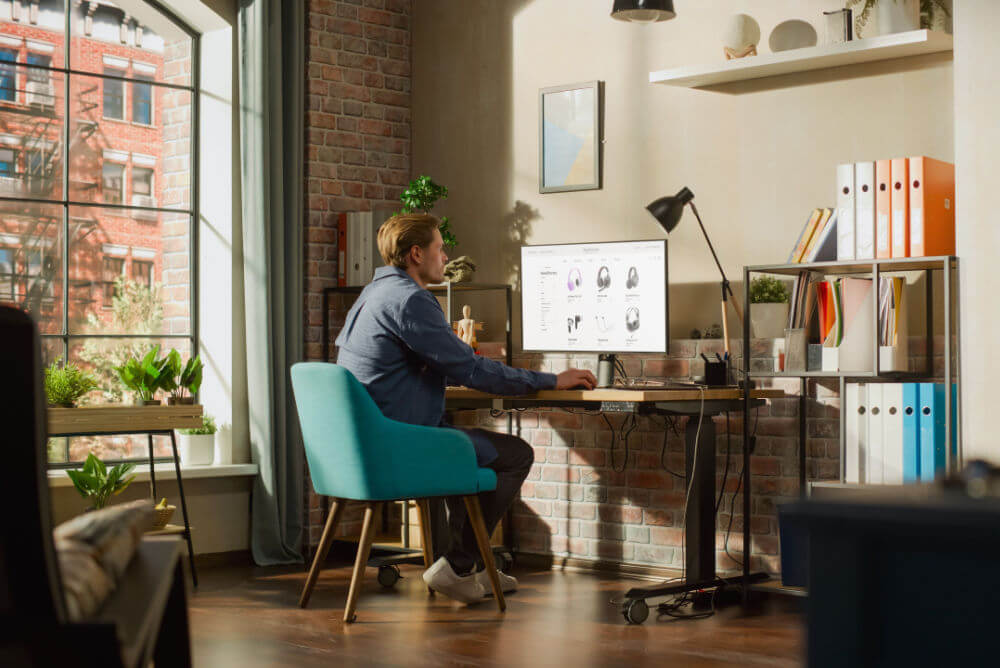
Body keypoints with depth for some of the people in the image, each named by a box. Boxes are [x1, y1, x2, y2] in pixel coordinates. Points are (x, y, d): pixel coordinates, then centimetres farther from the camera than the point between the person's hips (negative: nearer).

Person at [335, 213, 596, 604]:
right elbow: (471, 371, -17)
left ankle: (467, 567, 31)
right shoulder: (408, 300, -16)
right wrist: (552, 381, -9)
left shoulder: (374, 293, 16)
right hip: (398, 446, -10)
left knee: (471, 442, 31)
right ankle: (456, 567, 4)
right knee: (516, 455, -1)